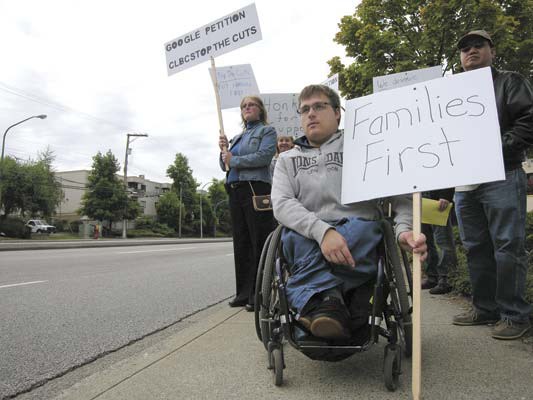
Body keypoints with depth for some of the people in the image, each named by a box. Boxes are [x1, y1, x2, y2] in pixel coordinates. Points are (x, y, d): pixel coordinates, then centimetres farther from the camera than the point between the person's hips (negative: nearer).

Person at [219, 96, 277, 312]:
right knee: (241, 242, 8)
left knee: (259, 242, -6)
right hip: (235, 191, 7)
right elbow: (225, 165, 21)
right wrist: (224, 150, 3)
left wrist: (234, 160, -8)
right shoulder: (237, 137, 25)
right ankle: (244, 293, 16)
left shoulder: (267, 131, 6)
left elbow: (264, 156, -12)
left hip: (256, 189, -7)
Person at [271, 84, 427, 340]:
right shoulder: (287, 159, 20)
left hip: (359, 228, 0)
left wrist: (404, 228, -17)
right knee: (293, 238, -33)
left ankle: (312, 301, -24)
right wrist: (322, 230, -21)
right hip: (306, 236, 1)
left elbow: (400, 191, 7)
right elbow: (281, 203, -1)